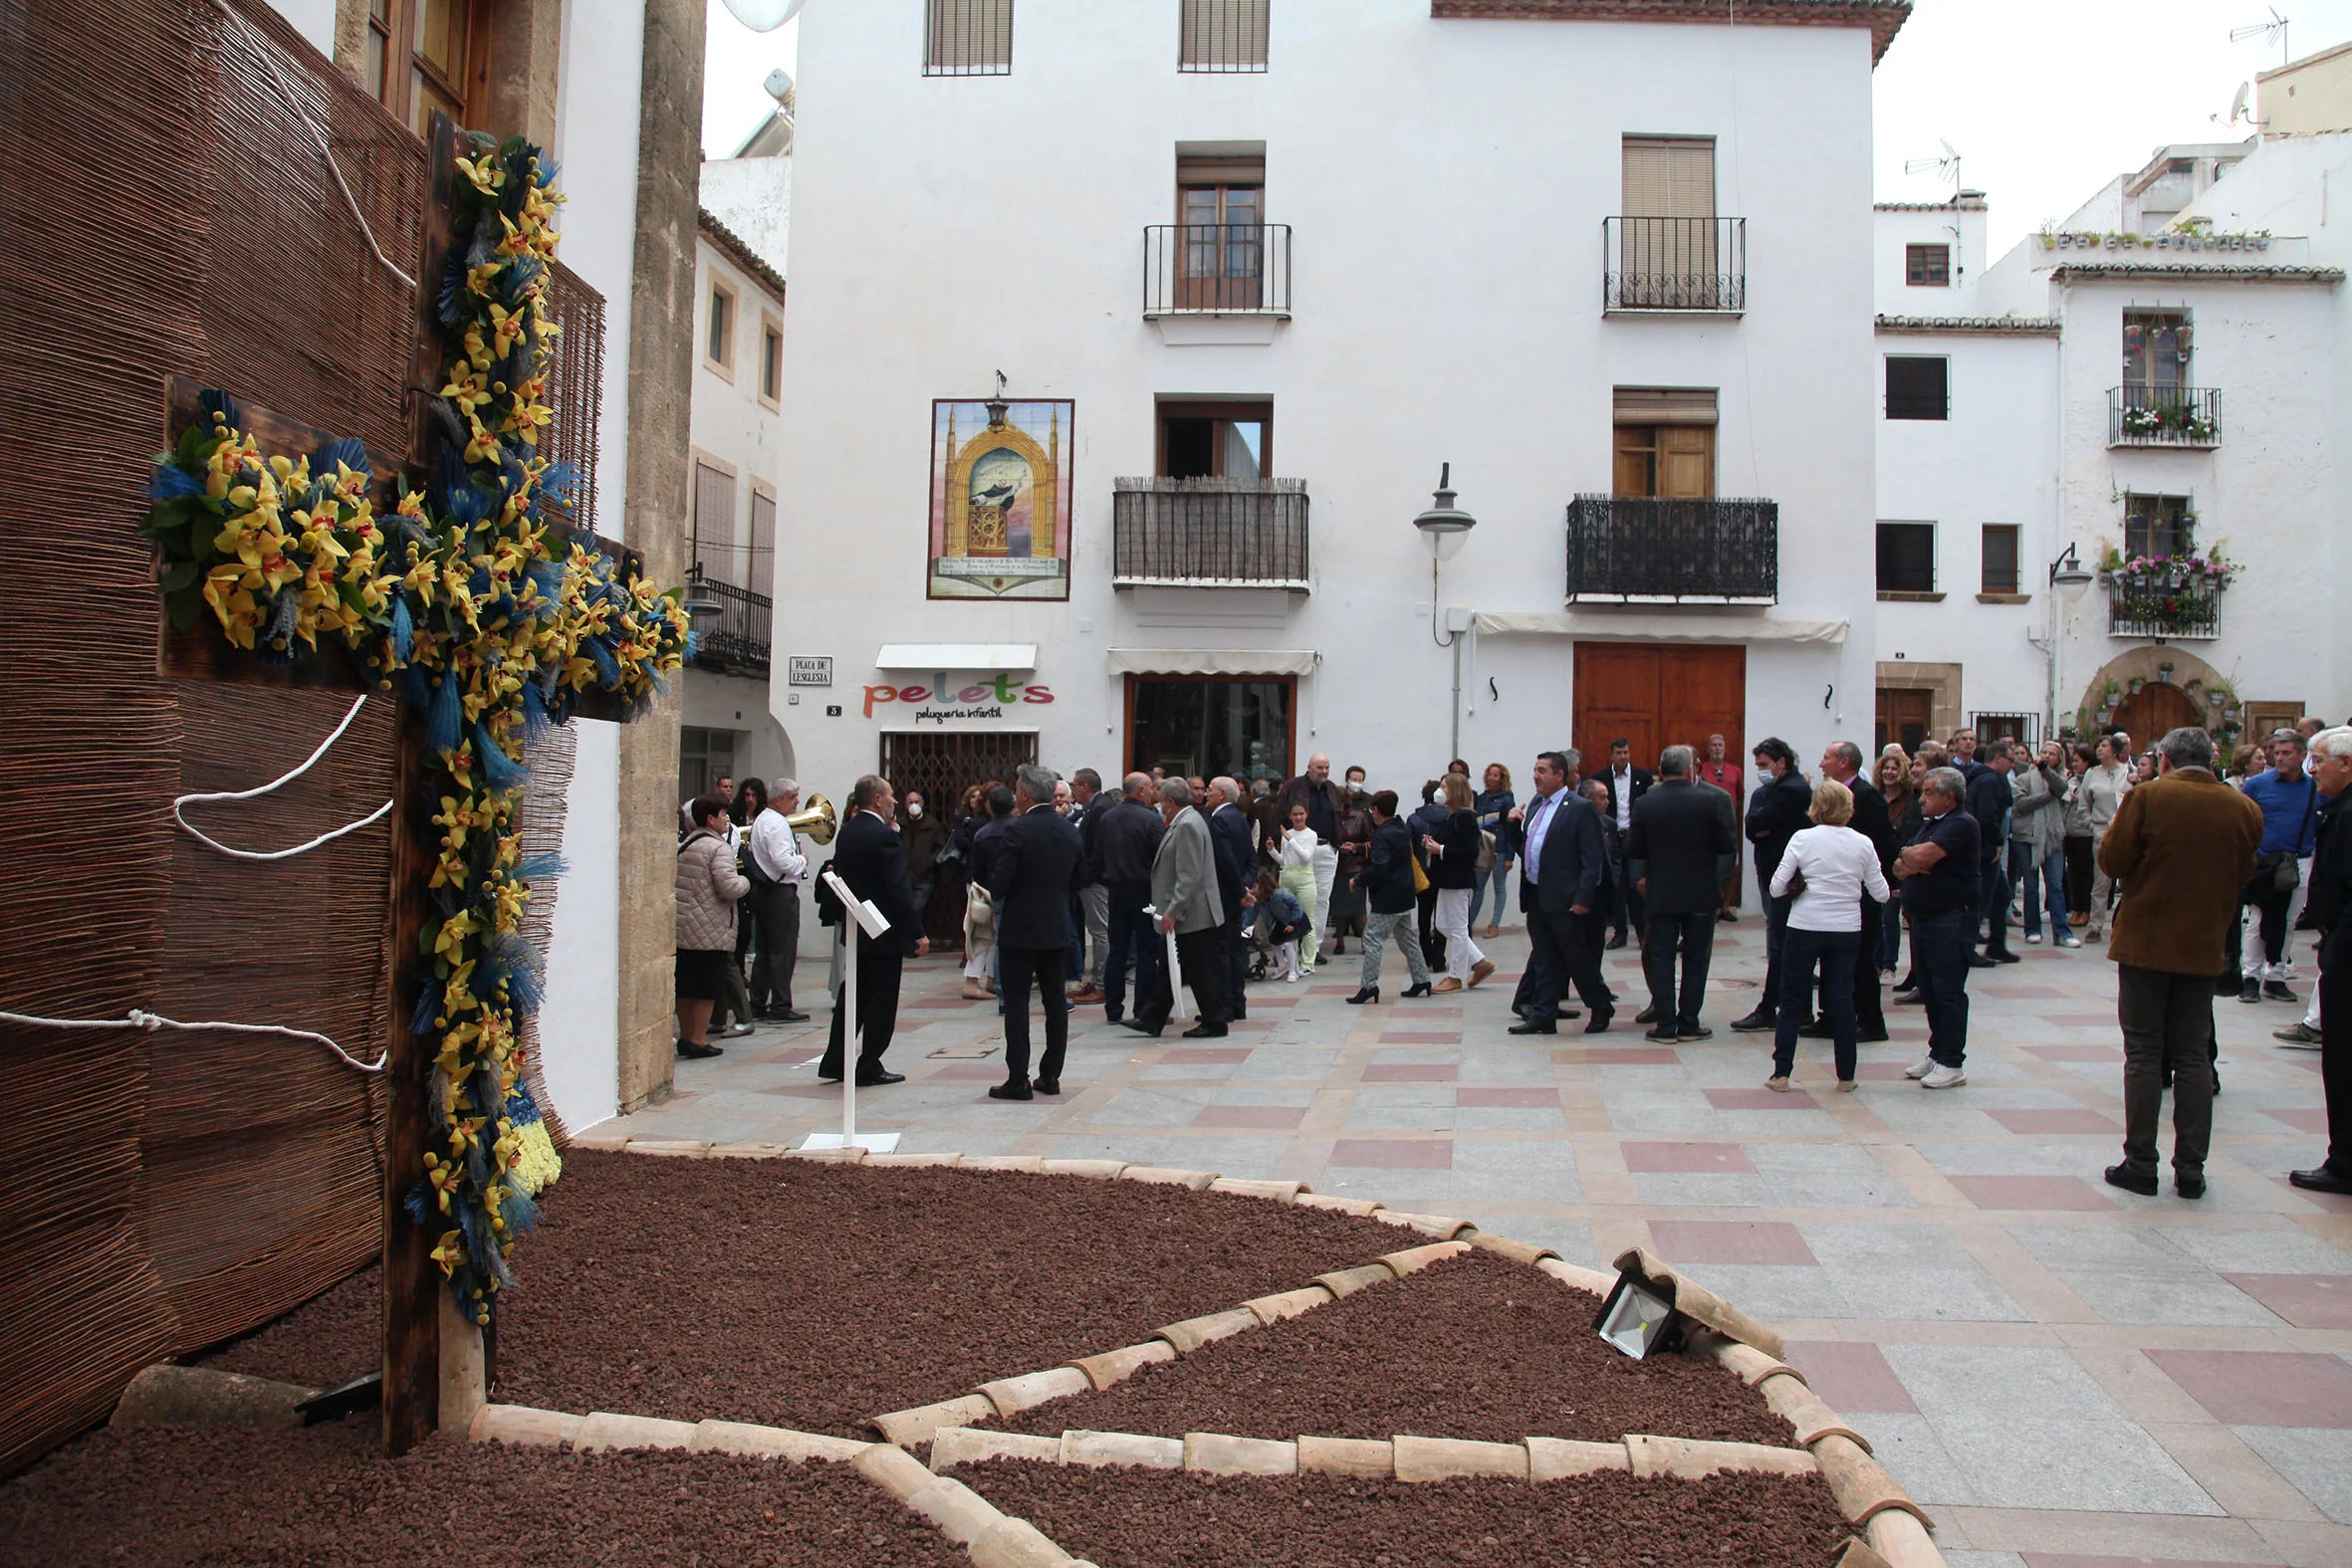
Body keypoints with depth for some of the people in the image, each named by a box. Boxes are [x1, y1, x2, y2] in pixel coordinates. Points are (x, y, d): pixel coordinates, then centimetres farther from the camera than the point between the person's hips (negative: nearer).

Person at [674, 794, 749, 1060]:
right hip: (710, 932, -8)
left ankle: (685, 1036, 21)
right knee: (707, 987, -1)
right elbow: (730, 888, -22)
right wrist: (745, 882, -1)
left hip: (681, 928, 8)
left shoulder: (682, 845, 12)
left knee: (686, 985, 13)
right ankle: (698, 1041, 0)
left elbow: (674, 883, 17)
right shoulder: (718, 848, -14)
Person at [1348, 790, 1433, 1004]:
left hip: (1387, 900, -10)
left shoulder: (1383, 836, -17)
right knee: (1407, 938, 18)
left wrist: (1358, 880, -10)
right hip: (1404, 897, 10)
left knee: (1372, 938, -8)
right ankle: (1421, 980, 23)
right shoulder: (1402, 830, 12)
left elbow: (1378, 870, -25)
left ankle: (1369, 985, -11)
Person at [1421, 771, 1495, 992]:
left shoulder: (1464, 817, -17)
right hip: (1448, 880, 10)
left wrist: (1440, 850, -22)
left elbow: (1471, 850, -24)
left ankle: (1457, 977, 11)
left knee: (1457, 929, 0)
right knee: (1443, 926, 14)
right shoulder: (1451, 816, 13)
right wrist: (1432, 844, 0)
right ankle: (1481, 963, 20)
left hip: (1458, 880, -10)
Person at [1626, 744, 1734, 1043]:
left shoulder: (1645, 804, -5)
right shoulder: (1706, 801, -10)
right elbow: (1728, 845, -4)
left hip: (1660, 894, 1)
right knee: (1695, 958, 9)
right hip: (1700, 894, -1)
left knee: (1661, 957, 6)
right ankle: (1688, 1023, 11)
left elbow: (1633, 850, 0)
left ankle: (1665, 1025, 5)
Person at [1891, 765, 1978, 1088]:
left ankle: (1952, 1063, 0)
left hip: (1949, 919, -9)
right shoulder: (1929, 824, 19)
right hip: (1921, 917, 9)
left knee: (1948, 991, -4)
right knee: (1929, 990, 12)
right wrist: (1909, 865, -8)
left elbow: (1922, 856, -23)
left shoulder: (1961, 824, -11)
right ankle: (1936, 1052, 21)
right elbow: (1899, 867, 14)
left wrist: (1906, 854, -2)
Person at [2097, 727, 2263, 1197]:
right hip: (2204, 946, 3)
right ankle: (2190, 1170, 11)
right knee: (2193, 1057, 10)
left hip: (2145, 942, -3)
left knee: (2143, 1054, 3)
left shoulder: (2147, 797, -12)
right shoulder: (2244, 809, -1)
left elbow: (2111, 862, -11)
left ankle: (2140, 1165, 5)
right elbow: (2242, 874, 9)